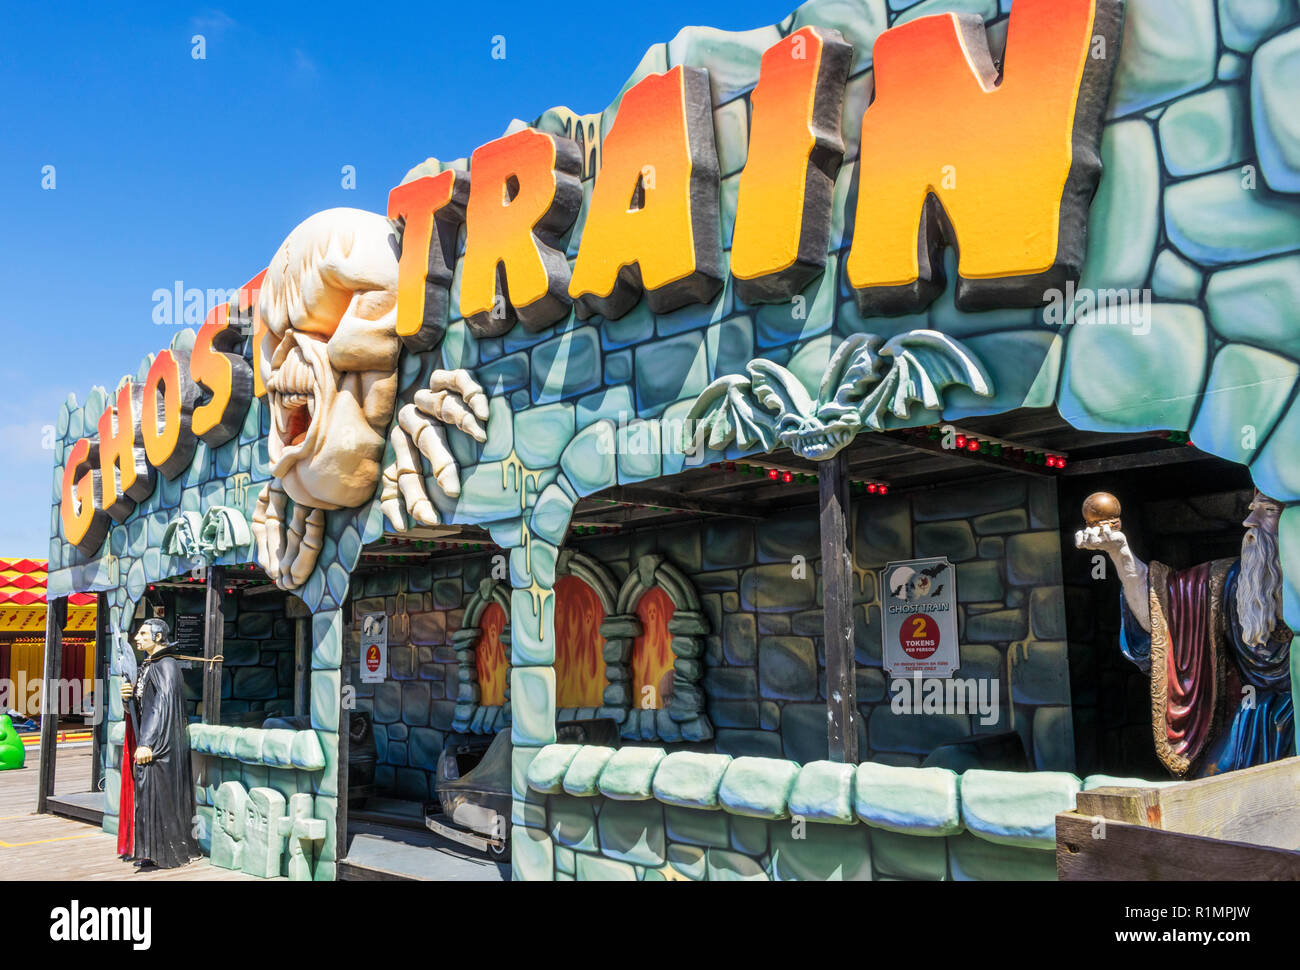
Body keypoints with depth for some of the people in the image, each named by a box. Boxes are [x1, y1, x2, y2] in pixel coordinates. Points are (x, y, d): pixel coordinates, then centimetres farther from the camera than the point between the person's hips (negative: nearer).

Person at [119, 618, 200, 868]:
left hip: (160, 741, -9)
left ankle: (163, 852, -2)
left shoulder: (166, 665, -12)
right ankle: (149, 851, 14)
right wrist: (129, 696, -3)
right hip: (147, 740, 9)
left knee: (157, 791, -8)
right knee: (145, 790, 9)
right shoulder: (148, 666, 16)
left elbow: (163, 704, -19)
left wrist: (147, 743, -24)